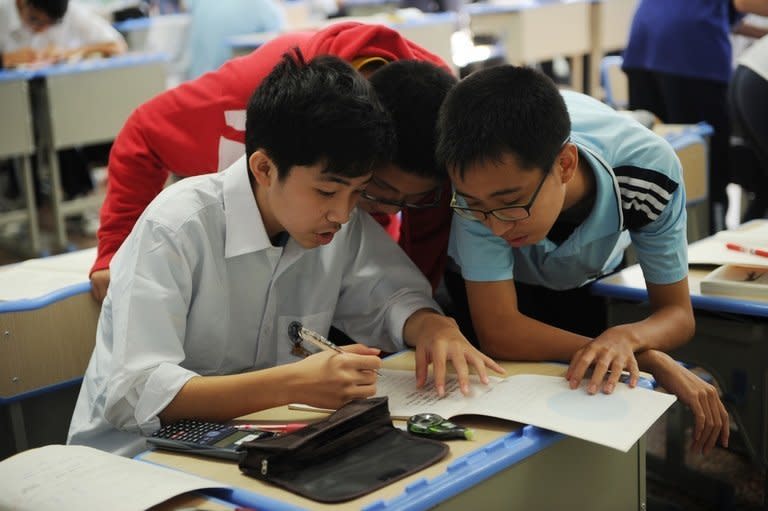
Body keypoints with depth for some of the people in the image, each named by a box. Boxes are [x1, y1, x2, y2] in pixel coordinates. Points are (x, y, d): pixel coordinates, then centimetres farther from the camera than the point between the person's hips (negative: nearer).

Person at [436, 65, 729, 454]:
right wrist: (649, 359, -45)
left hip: (586, 284, 3)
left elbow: (677, 312, -24)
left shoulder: (650, 169, -36)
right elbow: (497, 331, -39)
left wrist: (627, 337, -49)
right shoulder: (479, 190, -42)